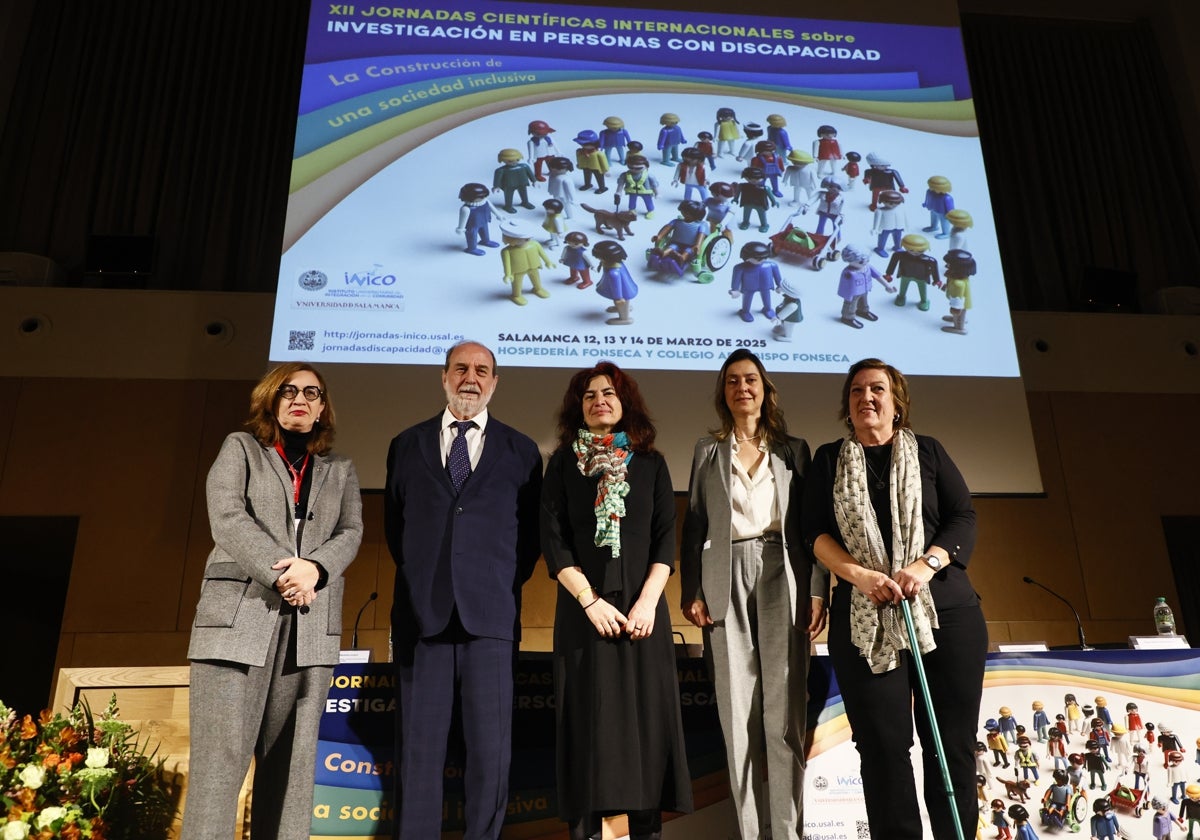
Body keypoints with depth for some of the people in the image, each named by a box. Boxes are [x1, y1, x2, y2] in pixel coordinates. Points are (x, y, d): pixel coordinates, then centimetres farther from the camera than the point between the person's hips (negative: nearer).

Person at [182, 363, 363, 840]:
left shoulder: (340, 470, 19)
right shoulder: (240, 448, 13)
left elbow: (351, 532, 6)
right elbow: (227, 517, -2)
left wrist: (315, 567, -15)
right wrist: (279, 575, -14)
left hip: (310, 625, 3)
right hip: (240, 613, -2)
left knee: (292, 760, 2)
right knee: (221, 753, -6)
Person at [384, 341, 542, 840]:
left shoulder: (521, 451, 11)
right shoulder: (407, 445, 15)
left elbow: (530, 533, 12)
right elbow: (394, 524, 18)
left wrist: (506, 587, 3)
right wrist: (419, 579, 10)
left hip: (490, 613, -1)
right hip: (422, 612, 1)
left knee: (490, 748, 0)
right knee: (418, 747, 4)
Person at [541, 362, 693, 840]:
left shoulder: (650, 464, 9)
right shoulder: (563, 463, 7)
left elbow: (666, 539, 3)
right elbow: (553, 541, -1)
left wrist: (648, 600, -10)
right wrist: (590, 600, -11)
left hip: (642, 608, 1)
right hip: (583, 609, -1)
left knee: (646, 718, 1)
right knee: (588, 719, 0)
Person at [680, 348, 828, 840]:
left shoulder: (793, 449, 11)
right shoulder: (708, 450, 13)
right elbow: (694, 525, 8)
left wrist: (817, 590, -3)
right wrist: (692, 591, -1)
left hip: (782, 578, 0)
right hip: (727, 582, 1)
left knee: (784, 709, -1)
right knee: (738, 710, 3)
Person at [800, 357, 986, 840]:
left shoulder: (928, 452, 12)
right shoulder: (829, 460, 12)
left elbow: (964, 519, 3)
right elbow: (815, 533, 3)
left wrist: (924, 566, -15)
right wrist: (860, 575, -14)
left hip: (946, 610, 0)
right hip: (865, 617, 0)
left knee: (952, 743, 1)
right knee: (883, 745, -2)